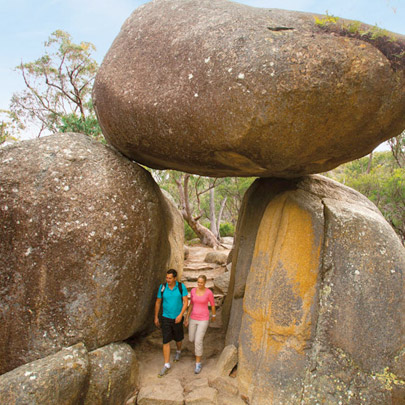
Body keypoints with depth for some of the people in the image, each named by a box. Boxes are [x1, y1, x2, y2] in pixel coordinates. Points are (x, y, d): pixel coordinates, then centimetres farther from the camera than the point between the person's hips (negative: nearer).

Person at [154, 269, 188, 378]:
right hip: (166, 318, 0)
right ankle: (166, 365, 7)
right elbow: (158, 302, 1)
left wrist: (180, 315, -24)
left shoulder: (181, 287, -15)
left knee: (178, 338, 19)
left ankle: (178, 351, 52)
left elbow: (186, 302, -13)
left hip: (177, 318, 0)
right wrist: (156, 317, 5)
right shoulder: (162, 287, -11)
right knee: (166, 341, -3)